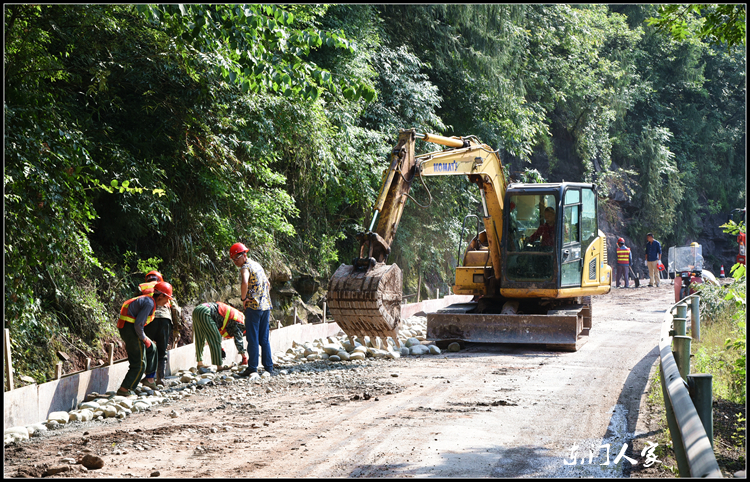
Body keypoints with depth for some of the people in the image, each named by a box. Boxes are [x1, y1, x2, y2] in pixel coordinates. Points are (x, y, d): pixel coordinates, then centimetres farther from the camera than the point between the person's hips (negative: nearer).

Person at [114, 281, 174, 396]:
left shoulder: (148, 300, 16)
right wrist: (144, 339, -9)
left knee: (151, 349, 23)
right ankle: (123, 389, 1)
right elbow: (138, 324, -21)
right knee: (139, 363, -2)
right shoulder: (149, 303, -16)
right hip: (130, 329, -10)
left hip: (124, 328, 10)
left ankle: (149, 378, 22)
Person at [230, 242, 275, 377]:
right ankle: (269, 367, 9)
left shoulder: (246, 267, -9)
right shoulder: (258, 265, 17)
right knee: (264, 338, 10)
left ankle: (252, 368, -1)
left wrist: (243, 298, -16)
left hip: (253, 306, -8)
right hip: (266, 306, 8)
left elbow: (244, 282, -30)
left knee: (253, 338, -2)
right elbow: (268, 284, 25)